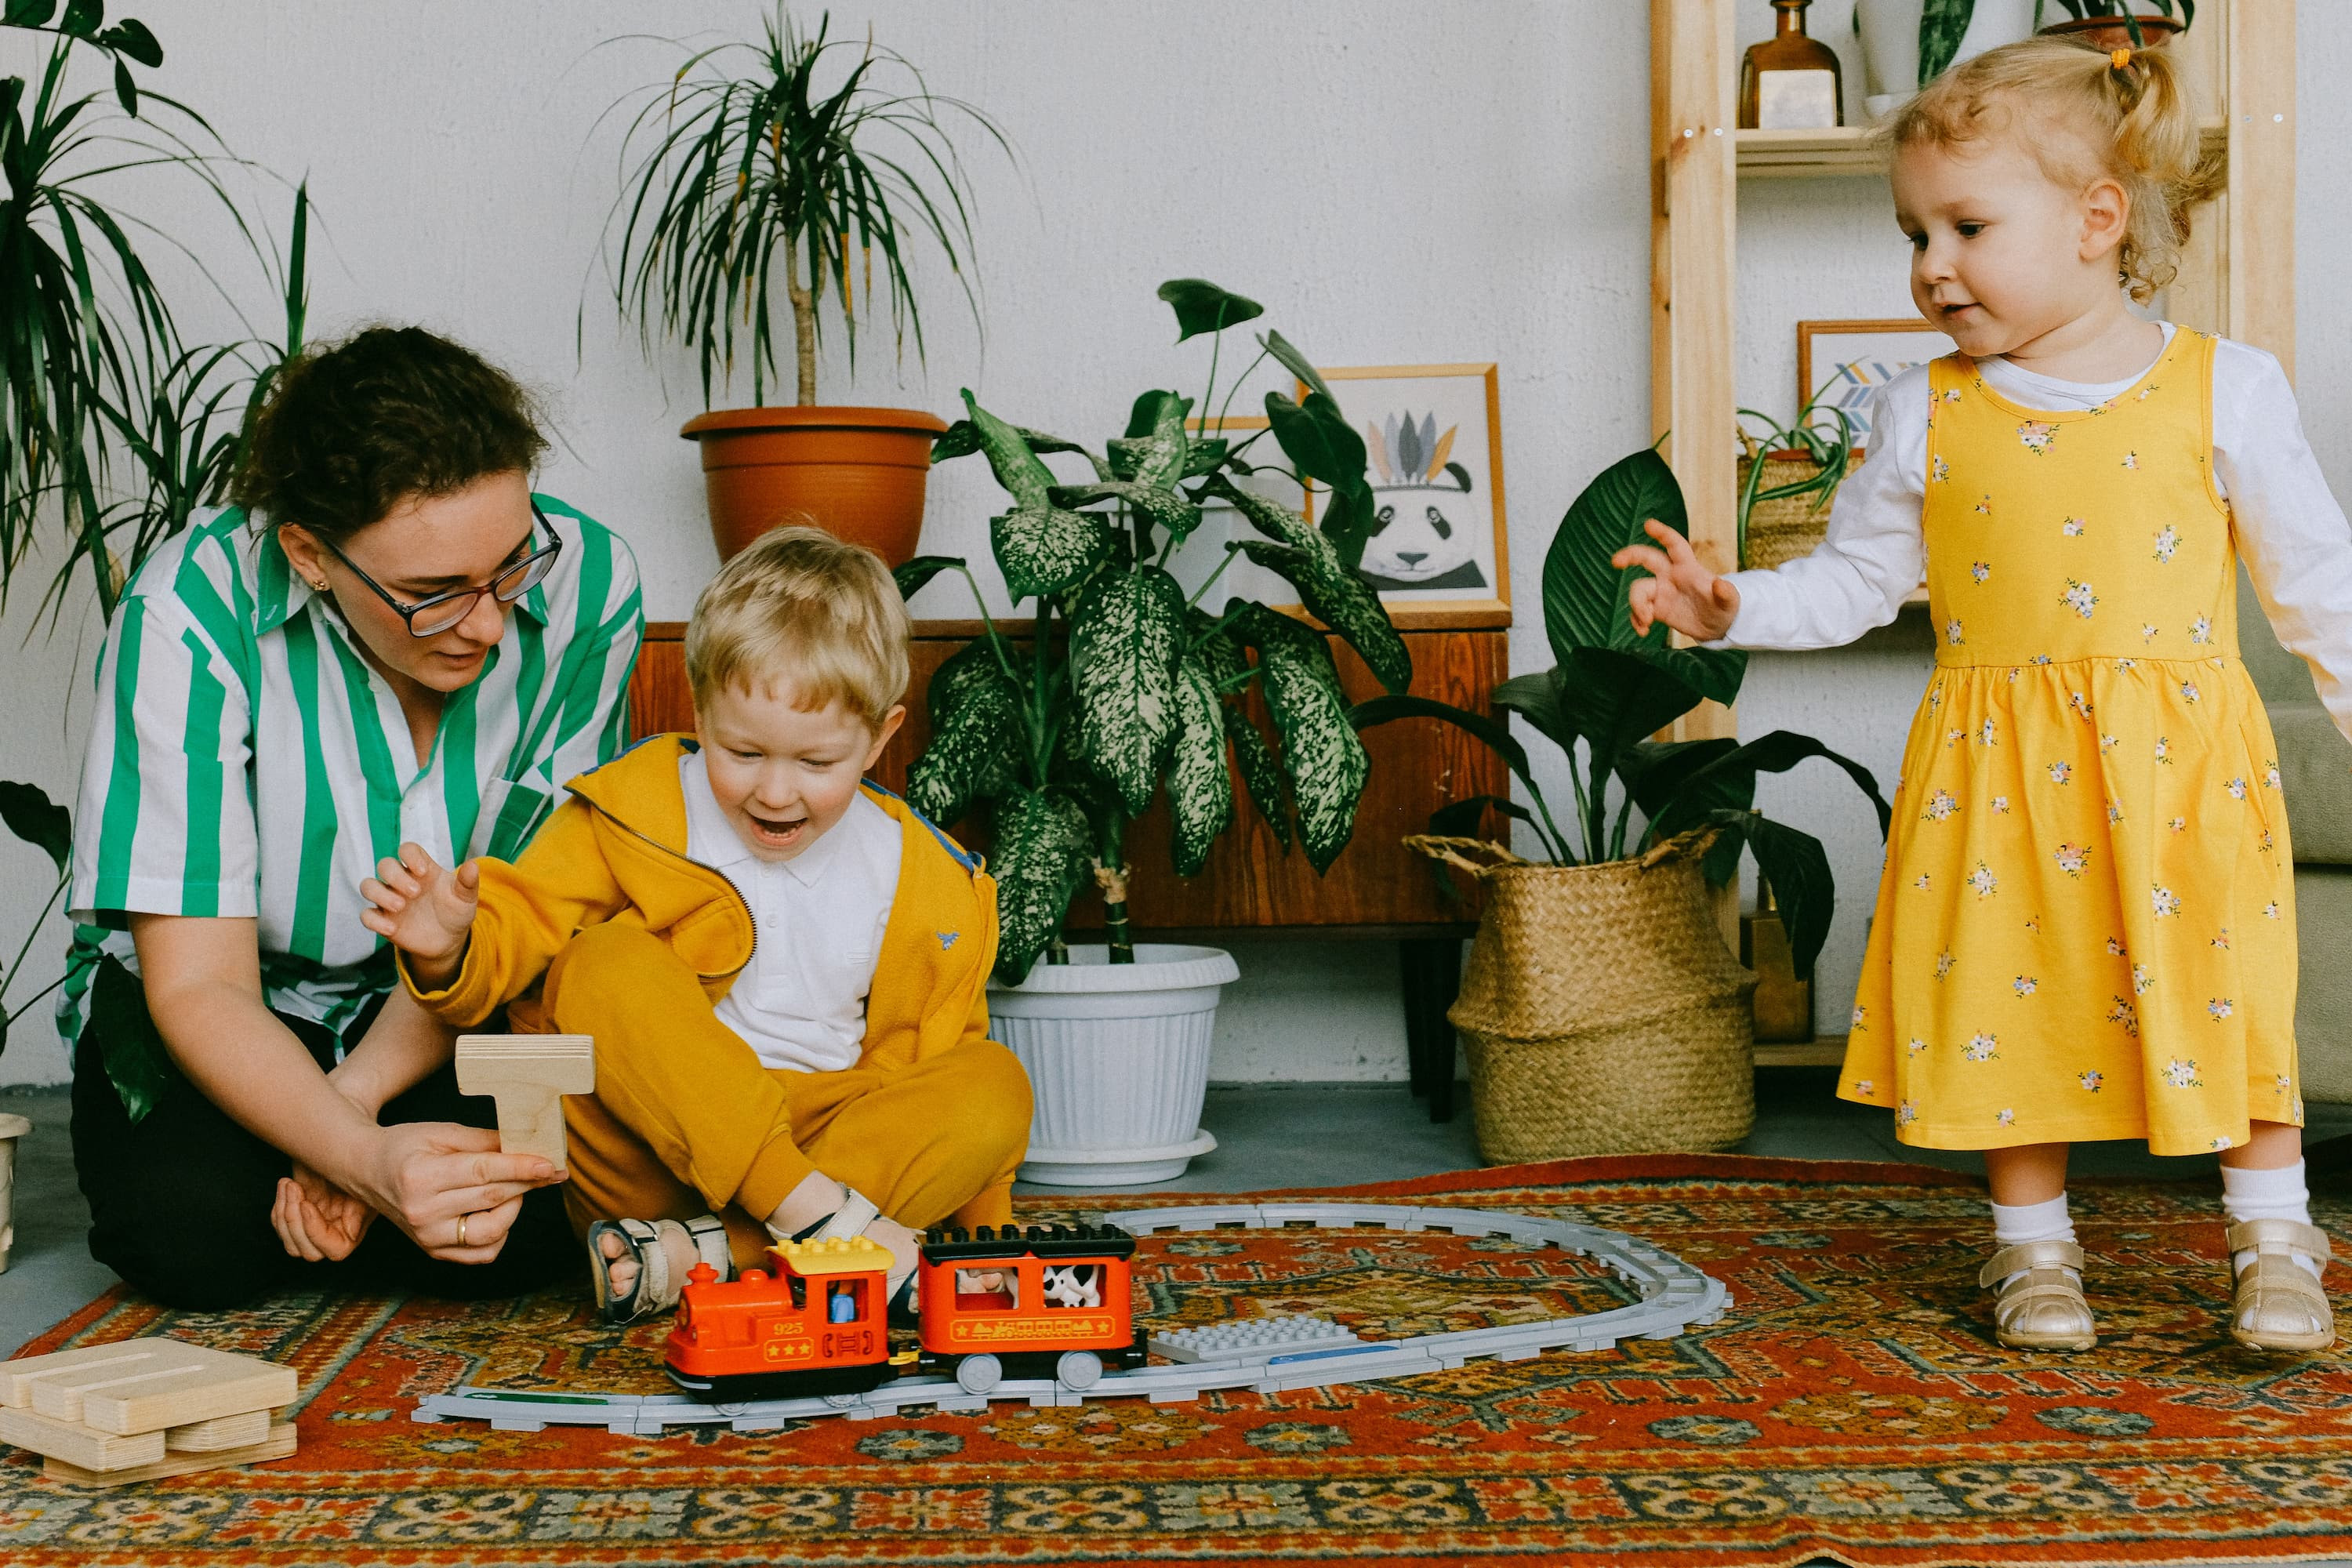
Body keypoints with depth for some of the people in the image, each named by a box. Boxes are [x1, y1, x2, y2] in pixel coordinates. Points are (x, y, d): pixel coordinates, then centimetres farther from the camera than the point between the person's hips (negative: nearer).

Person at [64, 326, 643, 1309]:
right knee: (193, 1227, -30)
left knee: (518, 1223, -27)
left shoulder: (587, 587, -21)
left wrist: (358, 1096, -27)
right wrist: (362, 1156, -43)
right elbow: (199, 983, -24)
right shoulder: (193, 611, -26)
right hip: (239, 998, -1)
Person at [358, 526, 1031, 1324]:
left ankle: (704, 1255, -31)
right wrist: (447, 951, -27)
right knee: (610, 960, -26)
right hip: (649, 1159, -2)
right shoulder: (631, 816, -2)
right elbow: (512, 928, -3)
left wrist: (981, 1241, 5)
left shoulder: (929, 883, 4)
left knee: (998, 1085, -22)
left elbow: (938, 1067, 11)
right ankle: (819, 1214, -32)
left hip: (814, 1133, 2)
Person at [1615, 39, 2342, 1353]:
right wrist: (1732, 606, -7)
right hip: (2002, 773, 2)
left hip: (2180, 762, -1)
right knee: (2011, 1002, 7)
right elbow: (1855, 579, 7)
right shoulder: (1928, 416, 2)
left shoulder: (2224, 389, -2)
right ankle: (2034, 1243, 25)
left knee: (2226, 996, 3)